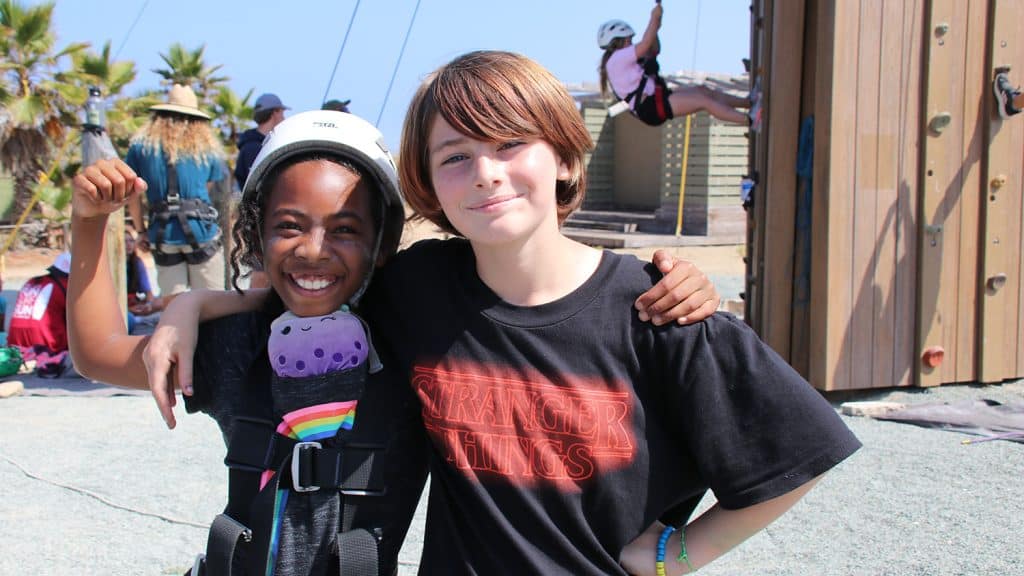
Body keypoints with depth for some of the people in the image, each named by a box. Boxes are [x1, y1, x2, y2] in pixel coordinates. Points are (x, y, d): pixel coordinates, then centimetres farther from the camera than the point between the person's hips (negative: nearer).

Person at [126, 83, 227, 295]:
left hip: (163, 236, 1)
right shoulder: (208, 147, 6)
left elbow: (132, 196, 5)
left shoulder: (142, 145, 6)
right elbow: (207, 189, 8)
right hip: (201, 233, -1)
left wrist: (142, 231, 13)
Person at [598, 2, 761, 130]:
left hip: (658, 99, 11)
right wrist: (654, 17, -11)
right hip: (651, 107, -11)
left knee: (703, 91, 8)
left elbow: (654, 51, 26)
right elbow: (645, 44, -21)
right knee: (703, 100, -16)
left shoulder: (623, 60, 20)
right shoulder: (616, 59, -12)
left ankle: (749, 102, 10)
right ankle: (750, 119, -20)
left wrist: (655, 26, 11)